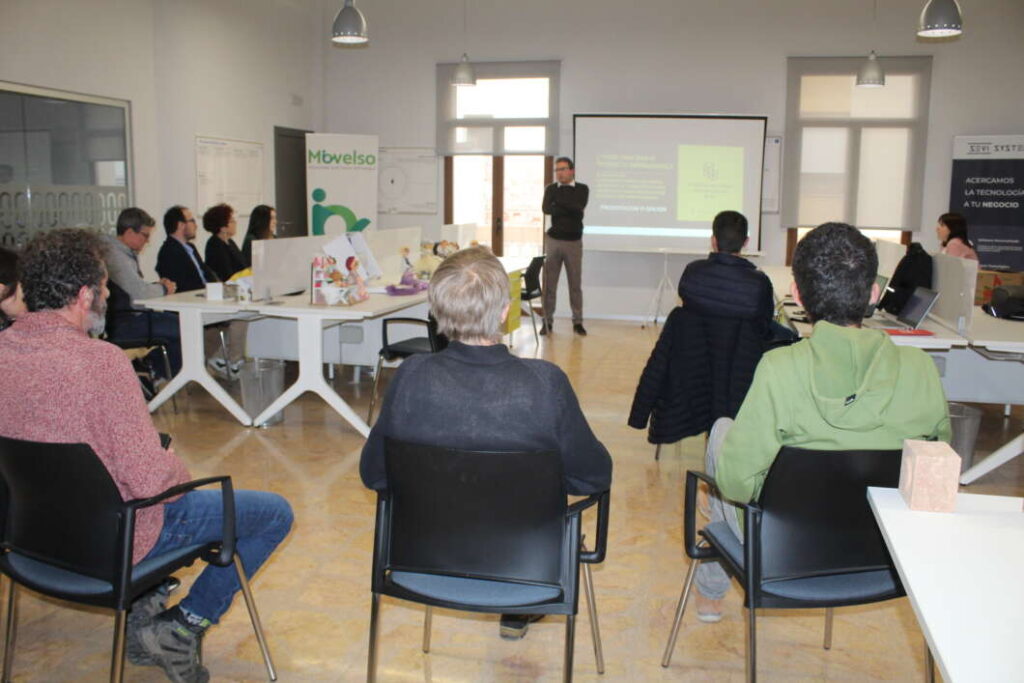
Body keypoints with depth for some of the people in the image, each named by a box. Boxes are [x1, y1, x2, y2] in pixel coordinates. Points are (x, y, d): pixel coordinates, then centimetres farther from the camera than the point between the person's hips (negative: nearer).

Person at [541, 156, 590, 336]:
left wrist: (559, 201, -11)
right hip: (553, 240, 1)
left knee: (575, 283, 3)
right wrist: (569, 209, -13)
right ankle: (547, 321, 8)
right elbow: (546, 208, -11)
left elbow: (579, 207, -14)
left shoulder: (582, 189, 4)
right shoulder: (551, 189, 7)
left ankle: (578, 321, 11)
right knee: (549, 282, 0)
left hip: (574, 241, -1)